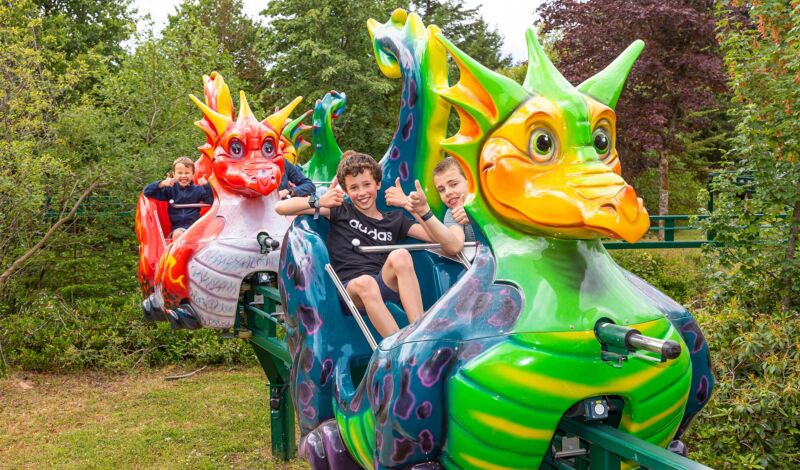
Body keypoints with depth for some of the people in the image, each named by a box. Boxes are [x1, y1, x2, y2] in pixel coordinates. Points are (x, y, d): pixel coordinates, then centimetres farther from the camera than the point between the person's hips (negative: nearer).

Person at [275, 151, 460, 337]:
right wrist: (319, 202, -9)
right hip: (348, 290, -2)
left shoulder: (395, 219, 18)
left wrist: (424, 212, -8)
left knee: (400, 255, -29)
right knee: (365, 282, -37)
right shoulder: (341, 211, 15)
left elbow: (448, 242, 9)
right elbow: (281, 208, 8)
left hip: (385, 288, 2)